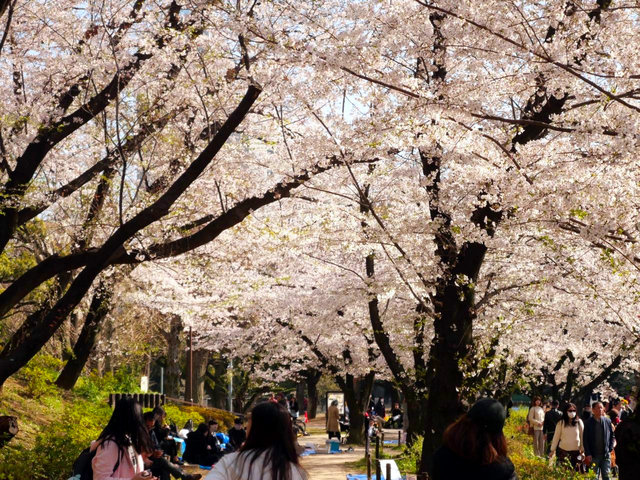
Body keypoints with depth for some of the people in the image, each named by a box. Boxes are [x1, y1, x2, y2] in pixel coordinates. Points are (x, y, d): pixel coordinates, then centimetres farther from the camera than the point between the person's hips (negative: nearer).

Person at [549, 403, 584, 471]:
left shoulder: (579, 422, -1)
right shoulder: (561, 423, -2)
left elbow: (582, 436, 4)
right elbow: (556, 437, 2)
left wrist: (582, 449, 3)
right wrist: (553, 450, 3)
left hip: (576, 451, 0)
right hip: (563, 451, 0)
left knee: (576, 471, 3)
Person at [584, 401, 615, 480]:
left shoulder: (607, 421, 2)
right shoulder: (589, 423, -3)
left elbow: (612, 436, 8)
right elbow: (585, 440, -3)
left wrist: (610, 448, -2)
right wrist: (588, 454, -9)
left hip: (606, 454, 1)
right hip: (593, 455, -1)